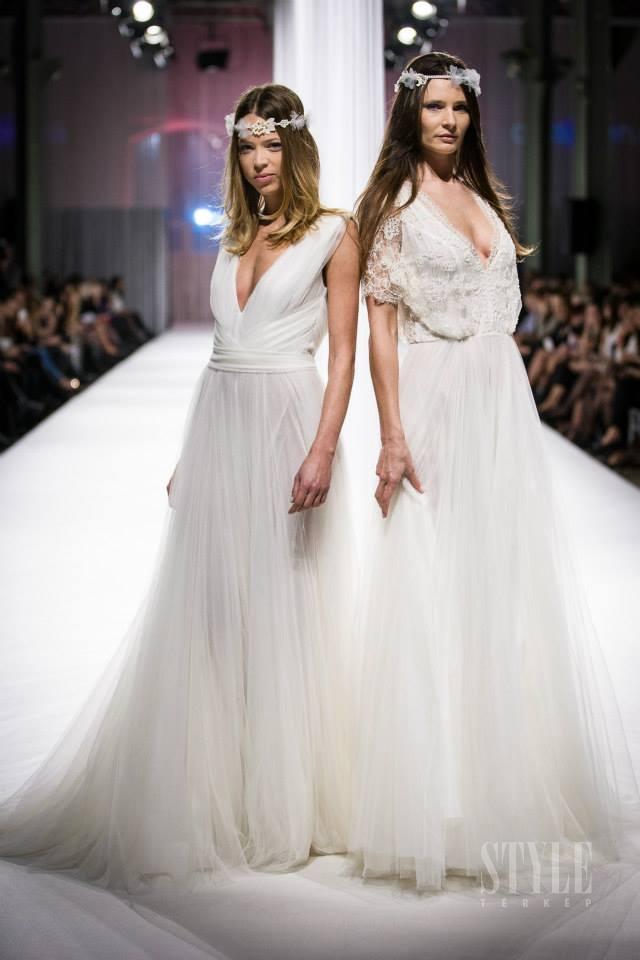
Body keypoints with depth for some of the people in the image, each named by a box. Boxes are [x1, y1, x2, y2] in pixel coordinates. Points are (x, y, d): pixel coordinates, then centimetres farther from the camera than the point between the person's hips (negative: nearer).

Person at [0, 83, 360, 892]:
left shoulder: (333, 234, -1)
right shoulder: (235, 238, 15)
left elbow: (343, 354, -7)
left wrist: (322, 449, -18)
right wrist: (189, 455, 15)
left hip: (287, 423, -6)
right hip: (216, 426, 6)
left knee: (284, 609, -1)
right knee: (206, 610, 6)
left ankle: (284, 803, 11)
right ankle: (209, 795, 17)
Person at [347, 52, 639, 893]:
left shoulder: (485, 197, 15)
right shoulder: (394, 203, -3)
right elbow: (380, 326, -8)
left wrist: (514, 404, 12)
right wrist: (393, 436, -15)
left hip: (506, 402, 6)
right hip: (438, 404, -6)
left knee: (514, 589, 8)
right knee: (438, 593, -3)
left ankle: (519, 785, 19)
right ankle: (443, 801, 6)